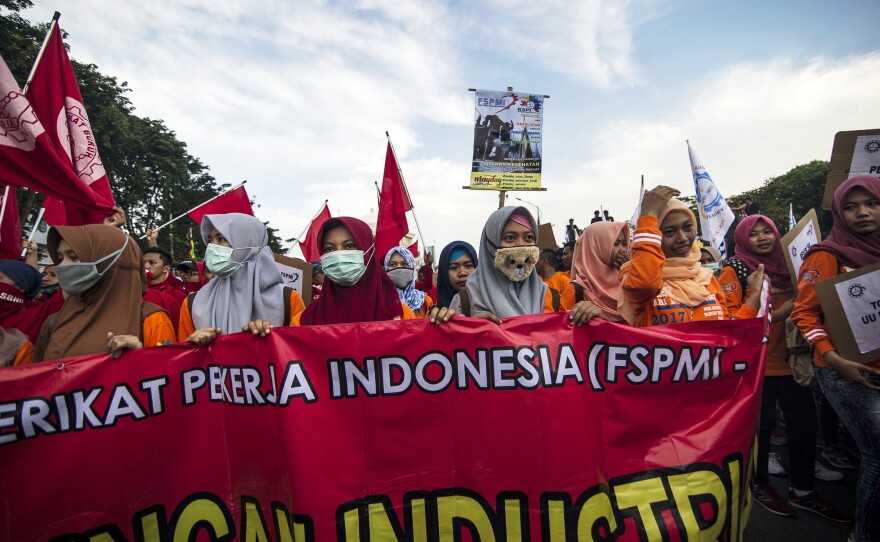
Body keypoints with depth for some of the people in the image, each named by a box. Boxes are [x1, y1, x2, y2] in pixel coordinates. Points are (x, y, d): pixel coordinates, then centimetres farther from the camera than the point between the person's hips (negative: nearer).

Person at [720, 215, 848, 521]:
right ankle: (760, 485, 23)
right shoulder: (735, 270, -7)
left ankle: (803, 490, 25)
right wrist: (776, 314, -20)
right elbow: (730, 318, -15)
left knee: (804, 421, 9)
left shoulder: (784, 265, 11)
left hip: (789, 359, 6)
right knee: (762, 424, 4)